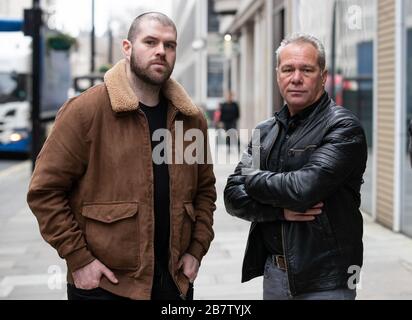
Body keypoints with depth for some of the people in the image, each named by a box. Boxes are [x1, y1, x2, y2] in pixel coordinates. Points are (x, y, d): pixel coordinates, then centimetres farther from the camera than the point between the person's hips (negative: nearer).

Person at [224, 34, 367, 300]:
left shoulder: (343, 127, -11)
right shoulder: (266, 132, 8)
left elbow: (305, 188, -24)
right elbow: (233, 197, 3)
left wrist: (253, 176, -7)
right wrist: (280, 210, -15)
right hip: (273, 271, 6)